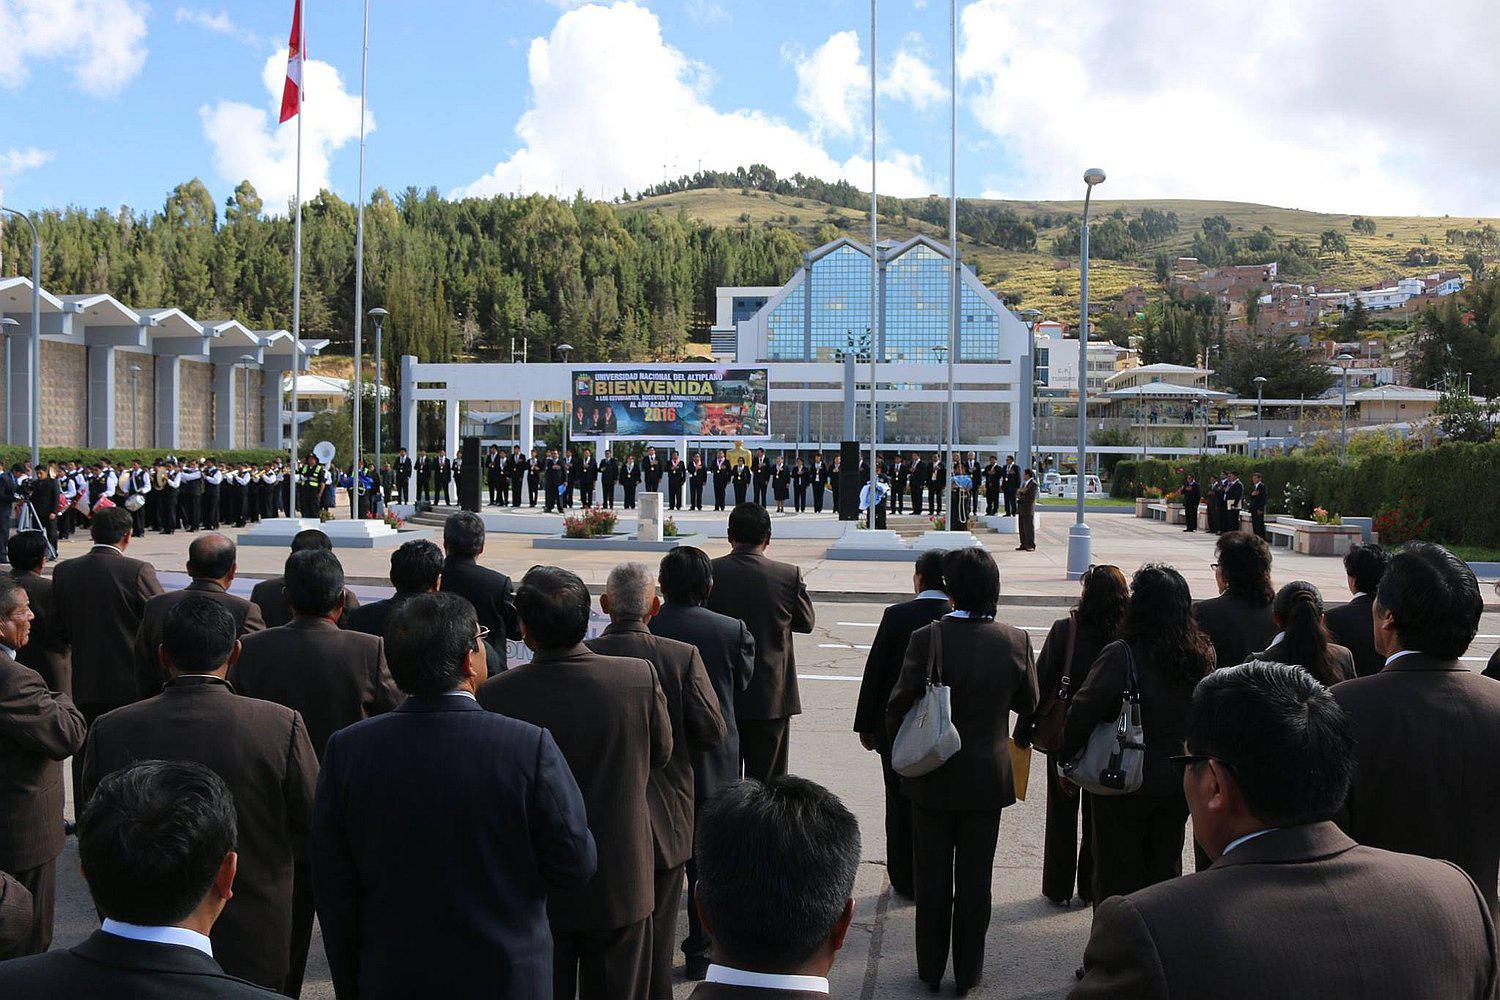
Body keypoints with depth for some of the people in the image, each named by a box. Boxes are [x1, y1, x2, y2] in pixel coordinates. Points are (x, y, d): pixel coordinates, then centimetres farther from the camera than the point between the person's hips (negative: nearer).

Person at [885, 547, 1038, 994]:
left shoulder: (926, 639, -18)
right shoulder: (1015, 641, -9)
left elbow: (899, 707, -13)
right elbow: (1028, 703, 4)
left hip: (933, 777, -2)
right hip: (988, 778, 2)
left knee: (932, 878, 13)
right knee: (975, 879, 14)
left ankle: (930, 969, 25)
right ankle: (967, 972, 24)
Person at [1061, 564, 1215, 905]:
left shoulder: (1121, 655, -21)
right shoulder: (1202, 656, -4)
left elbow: (1083, 711, -24)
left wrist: (1066, 760, -12)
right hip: (1178, 784, 5)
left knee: (1117, 876, 9)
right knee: (1166, 869, 20)